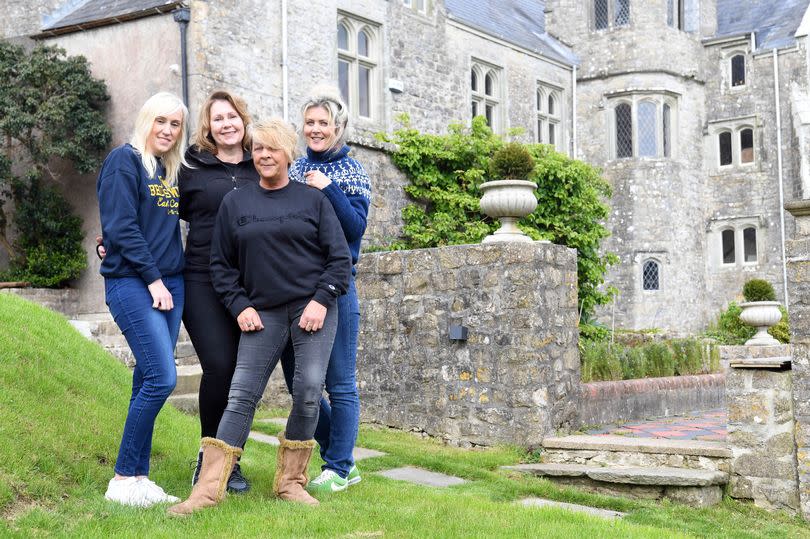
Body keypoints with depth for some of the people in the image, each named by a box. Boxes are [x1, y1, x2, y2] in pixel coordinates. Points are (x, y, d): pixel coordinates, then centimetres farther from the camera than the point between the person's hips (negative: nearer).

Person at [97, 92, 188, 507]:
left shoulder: (171, 170, 16)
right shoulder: (125, 160, -5)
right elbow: (120, 227, -13)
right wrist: (152, 279, -13)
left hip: (169, 285, 7)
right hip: (132, 283, -7)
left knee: (149, 380, 6)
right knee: (161, 378, -14)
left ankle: (137, 479, 12)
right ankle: (123, 479, -4)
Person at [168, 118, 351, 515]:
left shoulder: (313, 200, 5)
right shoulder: (234, 203, 10)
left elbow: (339, 257, 3)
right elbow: (221, 264, 11)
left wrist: (321, 300, -8)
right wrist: (240, 306, -1)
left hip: (313, 308, -1)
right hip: (262, 313, 1)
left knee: (308, 393, -7)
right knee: (241, 396, -5)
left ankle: (291, 482, 8)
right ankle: (209, 486, -6)